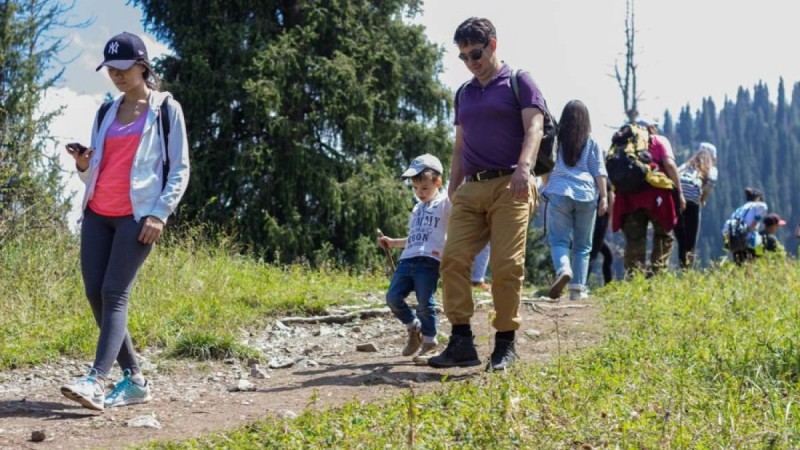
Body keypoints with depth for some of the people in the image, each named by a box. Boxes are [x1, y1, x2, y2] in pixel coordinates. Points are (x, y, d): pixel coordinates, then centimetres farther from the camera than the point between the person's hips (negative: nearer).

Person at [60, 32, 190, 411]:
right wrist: (83, 164, -2)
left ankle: (96, 381, -23)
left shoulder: (166, 108, 3)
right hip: (97, 213, 6)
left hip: (138, 214, -6)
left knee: (114, 293, -15)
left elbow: (180, 168, -2)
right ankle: (133, 379, 6)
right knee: (95, 294, -2)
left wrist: (160, 213, -13)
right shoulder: (106, 113, 18)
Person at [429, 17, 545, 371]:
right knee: (453, 259, -9)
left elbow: (534, 126, -7)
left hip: (509, 185, -5)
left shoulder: (518, 82, 5)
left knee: (506, 265, -10)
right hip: (471, 188, 5)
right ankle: (461, 341, -5)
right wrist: (452, 189, 17)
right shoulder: (463, 94, 22)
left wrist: (524, 165, -25)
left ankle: (505, 343, 0)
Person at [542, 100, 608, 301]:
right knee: (582, 245, 8)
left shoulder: (556, 140, 9)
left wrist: (547, 188, 31)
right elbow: (599, 172, 4)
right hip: (586, 194, 1)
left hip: (559, 193, -1)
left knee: (558, 239, -1)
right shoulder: (592, 143, 9)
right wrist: (604, 197, 6)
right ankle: (578, 288, 4)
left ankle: (563, 269, -31)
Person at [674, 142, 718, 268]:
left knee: (681, 241, 14)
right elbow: (711, 181, 3)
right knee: (690, 243, 2)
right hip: (692, 199, -4)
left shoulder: (686, 165, 33)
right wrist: (703, 200, 17)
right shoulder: (711, 169, 23)